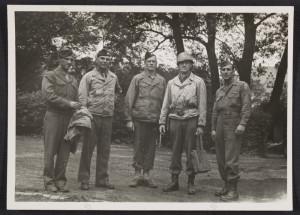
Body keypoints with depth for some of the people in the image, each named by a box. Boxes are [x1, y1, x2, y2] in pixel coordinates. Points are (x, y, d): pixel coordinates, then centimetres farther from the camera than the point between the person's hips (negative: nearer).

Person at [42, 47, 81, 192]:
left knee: (64, 153, 4)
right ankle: (49, 181, 6)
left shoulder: (73, 80, 18)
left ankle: (60, 181, 11)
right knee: (50, 151, -1)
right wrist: (68, 103, -17)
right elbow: (49, 95, -12)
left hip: (69, 118, 5)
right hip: (54, 116, -5)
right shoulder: (50, 76, 1)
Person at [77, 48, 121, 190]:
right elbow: (82, 97, -6)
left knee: (104, 149, 8)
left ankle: (102, 179, 16)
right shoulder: (88, 76, -1)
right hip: (92, 116, -4)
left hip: (108, 117, 4)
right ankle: (84, 179, 5)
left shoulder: (113, 77, 12)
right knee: (88, 148, -2)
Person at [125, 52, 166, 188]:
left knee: (150, 148, 6)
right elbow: (129, 99, 1)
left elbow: (164, 101, 12)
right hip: (139, 119, -2)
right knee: (138, 147, 1)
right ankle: (137, 175, 9)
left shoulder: (162, 81, 10)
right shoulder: (137, 79, 3)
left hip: (155, 120, 2)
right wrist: (129, 119, -5)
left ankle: (146, 175, 14)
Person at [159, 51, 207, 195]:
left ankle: (191, 183, 8)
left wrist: (201, 125, -7)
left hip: (191, 120, -3)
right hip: (175, 120, 3)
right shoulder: (171, 83, 13)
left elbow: (202, 105, -1)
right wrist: (162, 122, 6)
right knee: (175, 152, 5)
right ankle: (174, 182, 13)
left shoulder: (198, 82, 3)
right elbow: (165, 104, 14)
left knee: (191, 153, 0)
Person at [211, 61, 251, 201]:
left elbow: (246, 106, -9)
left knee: (231, 160, -12)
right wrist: (213, 129, 9)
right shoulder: (219, 91, 19)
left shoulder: (242, 86, 1)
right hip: (220, 127, 6)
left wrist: (242, 124, -19)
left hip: (234, 128, -6)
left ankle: (233, 191, -7)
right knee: (221, 159, 7)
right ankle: (226, 186, 18)